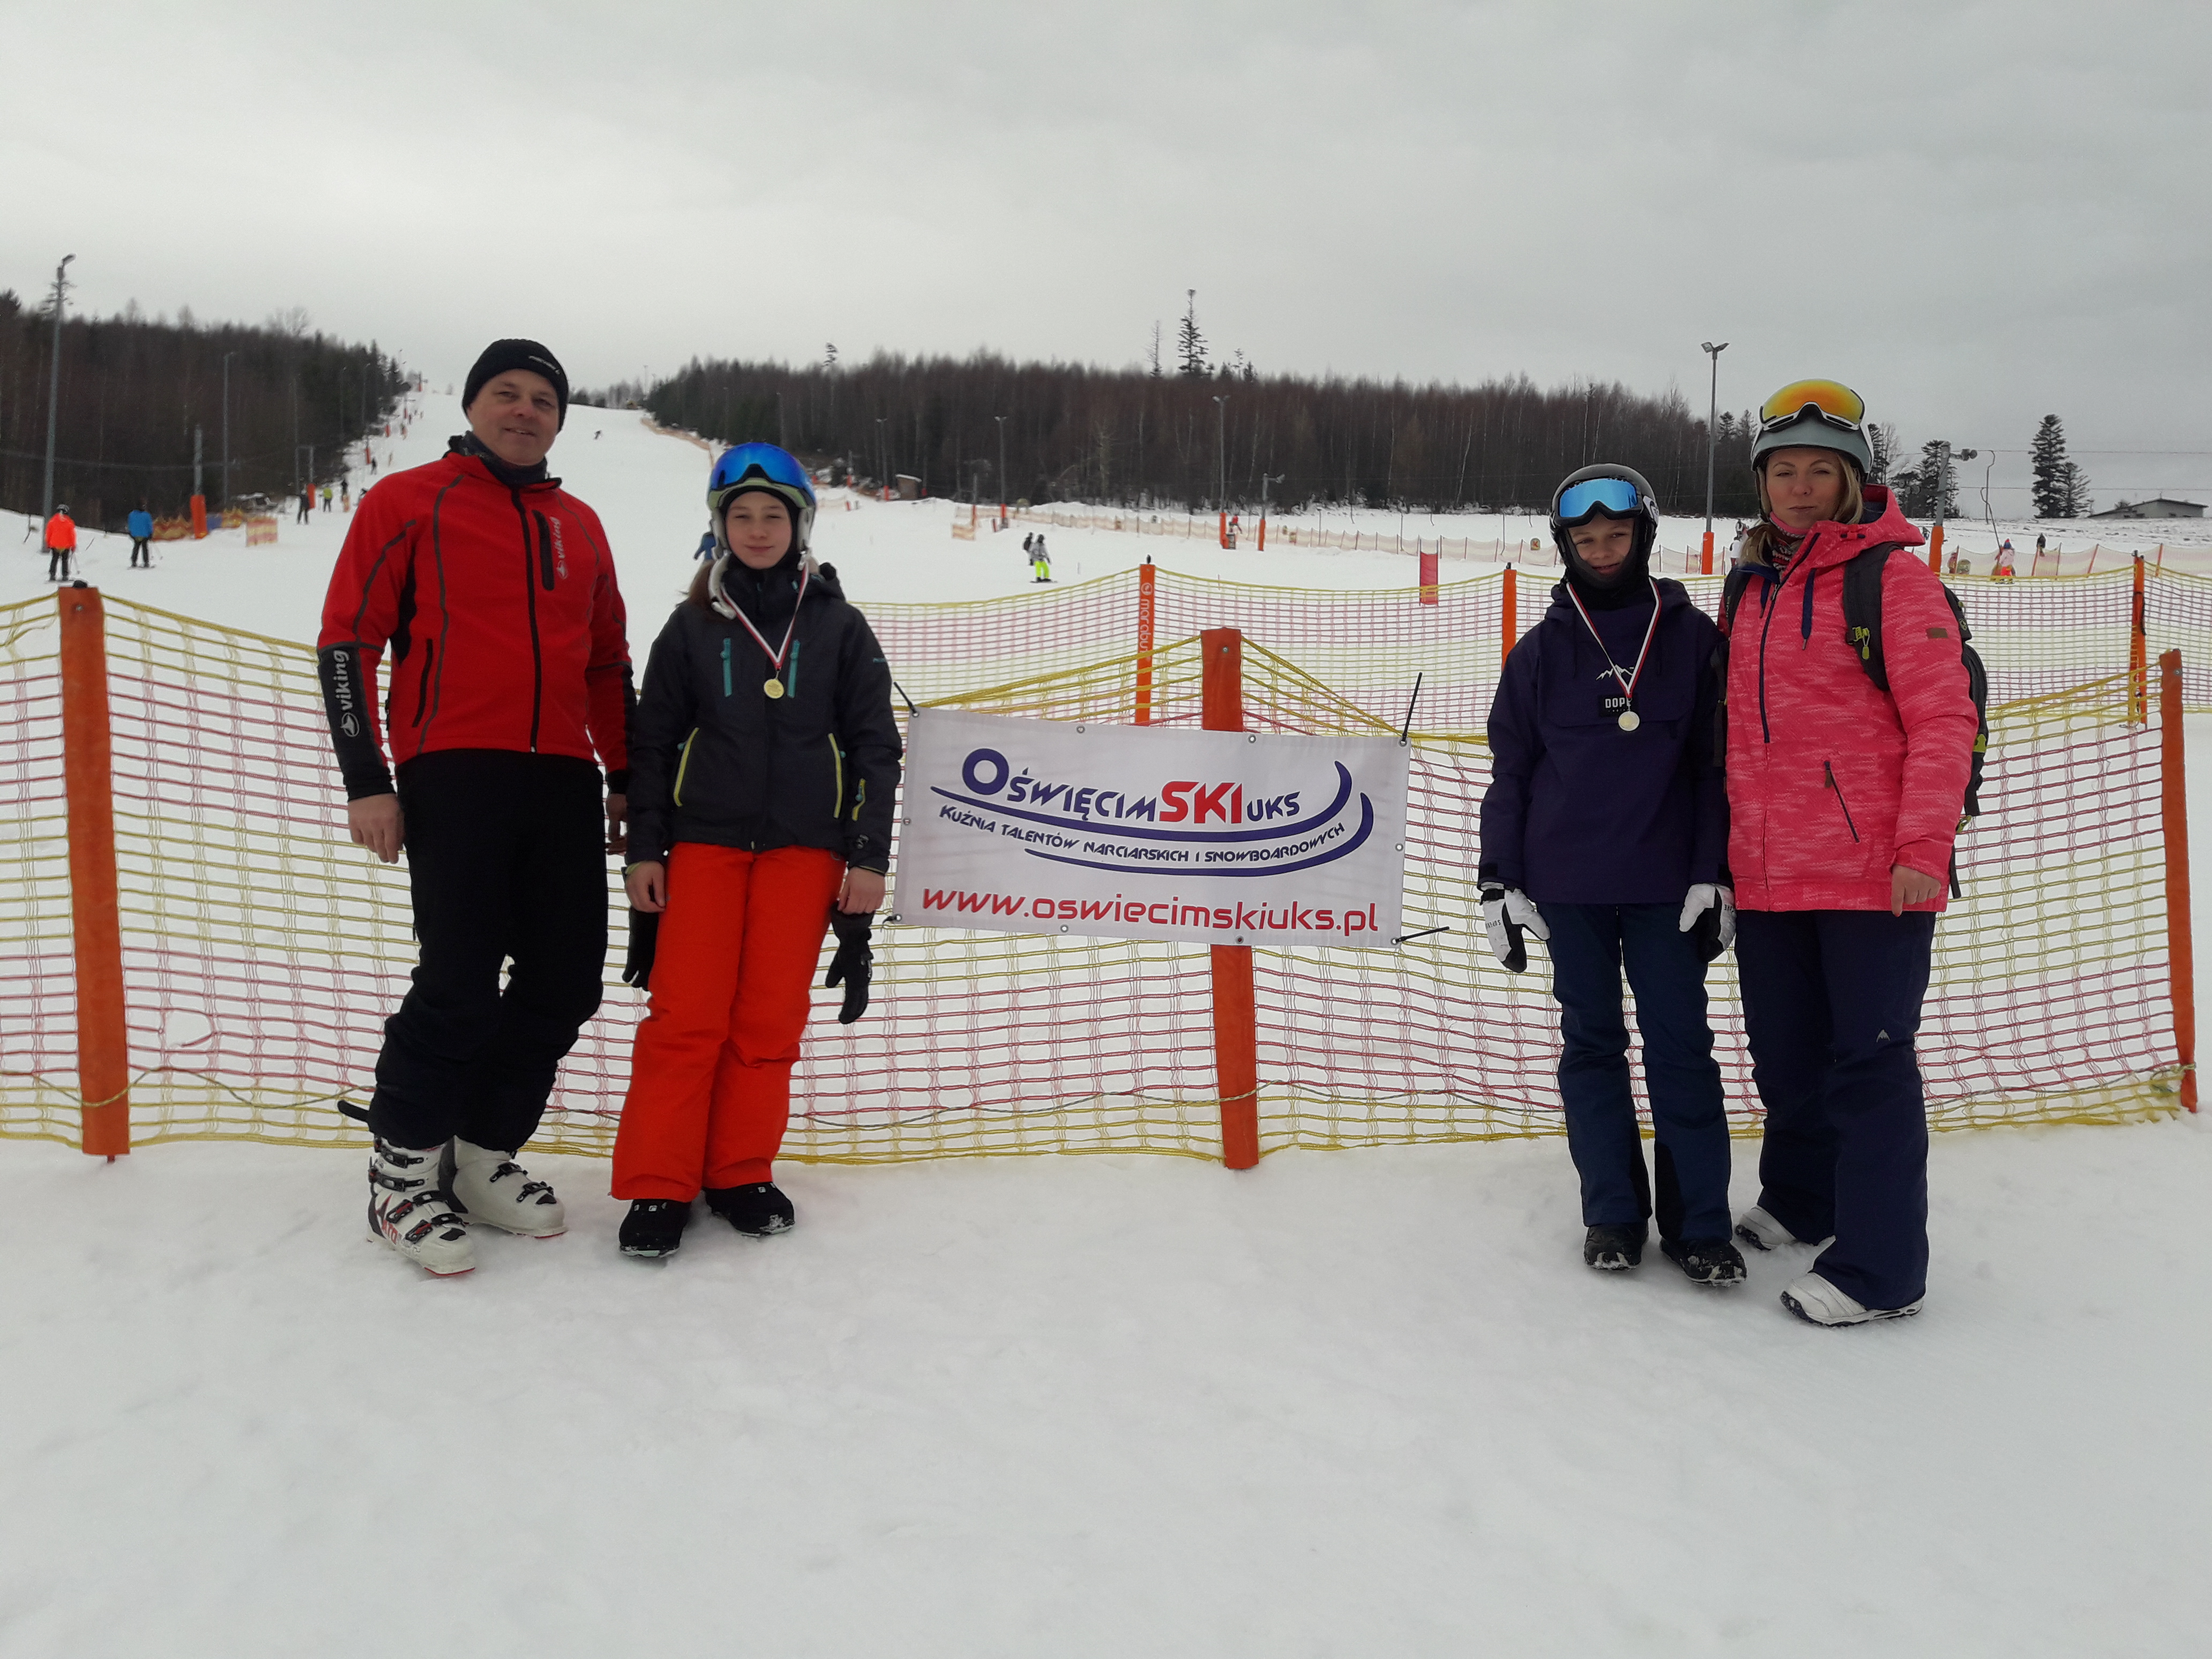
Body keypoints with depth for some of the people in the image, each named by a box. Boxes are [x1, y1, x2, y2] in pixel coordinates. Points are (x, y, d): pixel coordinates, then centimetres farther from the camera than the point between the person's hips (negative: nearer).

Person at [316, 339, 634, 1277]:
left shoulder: (580, 527, 19)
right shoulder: (408, 502, 6)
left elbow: (608, 663, 23)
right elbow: (347, 640, 1)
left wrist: (627, 776, 17)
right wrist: (366, 780, -7)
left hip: (564, 778, 5)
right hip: (454, 771, -5)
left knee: (566, 984, 4)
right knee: (461, 982, -9)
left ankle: (483, 1155, 21)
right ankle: (403, 1171, 11)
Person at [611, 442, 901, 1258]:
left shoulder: (838, 625, 6)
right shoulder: (693, 625, 7)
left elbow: (875, 746, 6)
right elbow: (654, 740, 10)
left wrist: (870, 857, 0)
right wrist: (644, 848, 3)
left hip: (805, 846, 0)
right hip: (705, 840, 0)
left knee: (770, 1019, 2)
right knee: (686, 1015, -5)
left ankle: (740, 1174, 15)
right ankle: (658, 1184, 5)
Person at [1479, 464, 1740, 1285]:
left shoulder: (1692, 638, 2)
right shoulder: (1542, 649, 5)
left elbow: (1716, 764, 2)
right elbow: (1510, 770, 6)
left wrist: (1713, 877, -4)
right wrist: (1500, 884, 2)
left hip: (1666, 885, -1)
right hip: (1568, 885, 1)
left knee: (1681, 1045, 1)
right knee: (1591, 1044, 8)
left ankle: (1699, 1223, 10)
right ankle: (1612, 1214, 18)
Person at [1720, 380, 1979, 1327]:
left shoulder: (1890, 576, -6)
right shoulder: (1748, 586, 13)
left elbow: (1943, 718, -11)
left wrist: (1923, 846, -19)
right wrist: (1728, 845, 18)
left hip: (1874, 873, -6)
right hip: (1768, 873, 6)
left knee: (1869, 1063, 0)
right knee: (1785, 1054, 18)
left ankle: (1881, 1270, 11)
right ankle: (1801, 1202, 39)